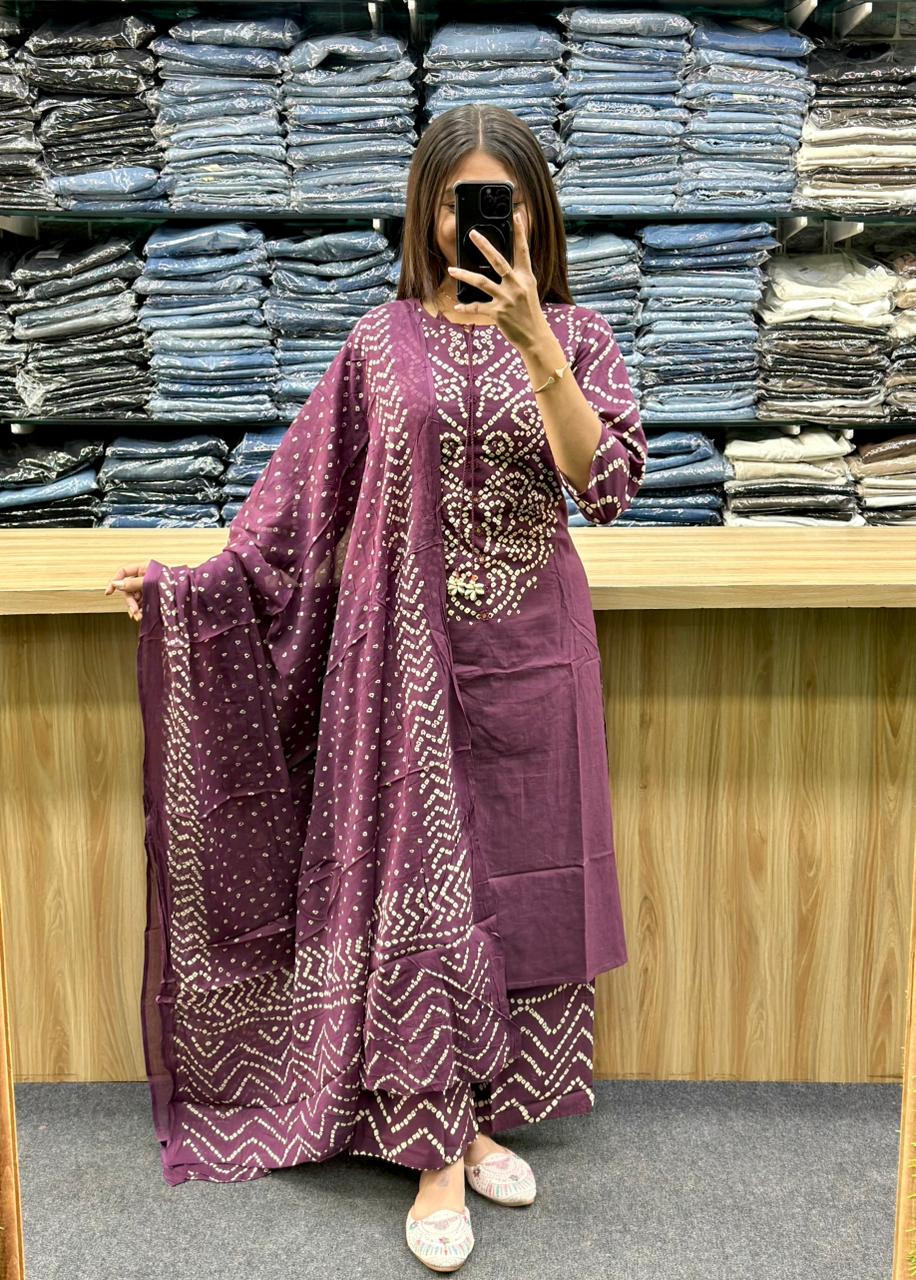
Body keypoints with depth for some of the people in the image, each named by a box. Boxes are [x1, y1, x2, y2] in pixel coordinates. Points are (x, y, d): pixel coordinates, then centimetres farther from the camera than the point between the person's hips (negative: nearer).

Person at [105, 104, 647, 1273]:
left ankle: (486, 1117, 29)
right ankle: (436, 1153, 17)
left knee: (522, 882, 8)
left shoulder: (576, 335, 3)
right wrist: (196, 574, 0)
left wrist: (531, 339, -20)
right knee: (411, 884, 2)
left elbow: (608, 485, -12)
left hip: (530, 649, 1)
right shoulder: (384, 339, 3)